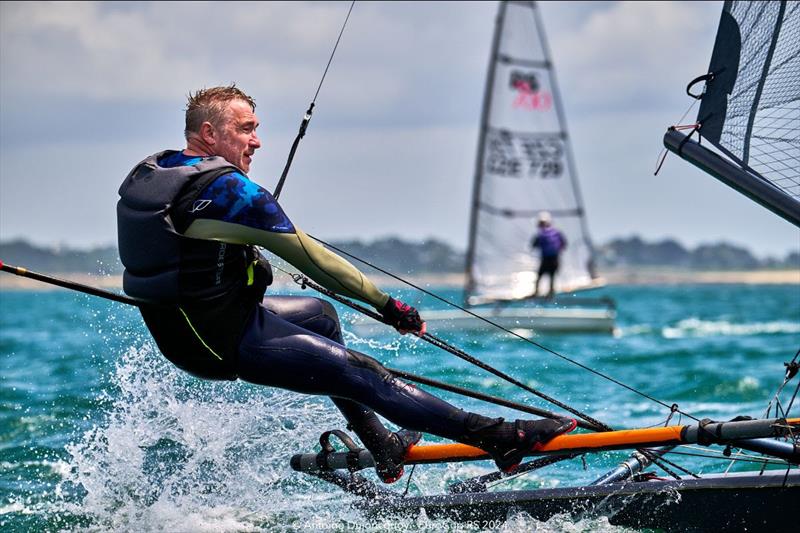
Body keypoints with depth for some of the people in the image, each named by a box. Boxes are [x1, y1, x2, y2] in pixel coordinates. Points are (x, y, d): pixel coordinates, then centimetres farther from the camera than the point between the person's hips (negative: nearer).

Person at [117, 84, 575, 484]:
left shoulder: (146, 174, 6)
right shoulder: (229, 190, -21)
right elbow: (307, 255, -18)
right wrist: (386, 303, -11)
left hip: (173, 330, 10)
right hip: (227, 342, -10)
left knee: (319, 313, 26)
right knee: (362, 374, -9)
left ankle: (379, 445, 29)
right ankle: (498, 437, -9)